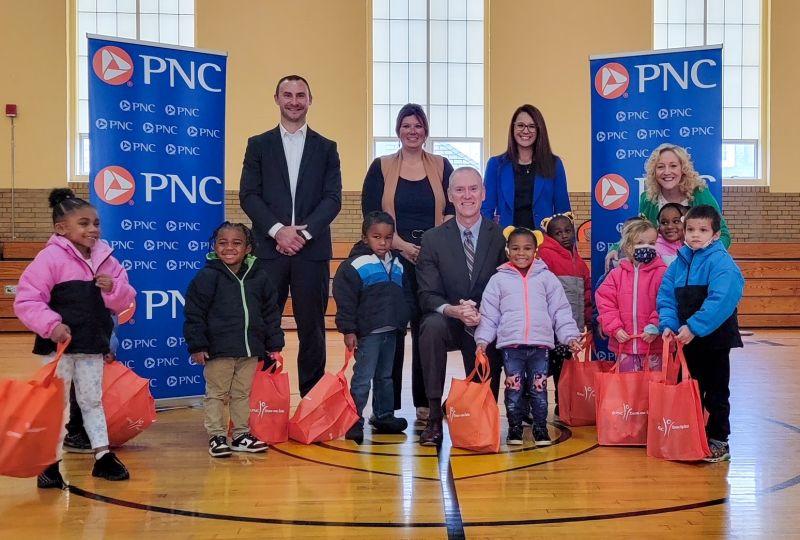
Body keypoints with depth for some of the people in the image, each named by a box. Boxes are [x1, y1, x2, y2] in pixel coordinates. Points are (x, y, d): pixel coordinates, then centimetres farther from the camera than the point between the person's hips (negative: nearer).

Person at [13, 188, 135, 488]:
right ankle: (50, 464, 15)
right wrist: (50, 325, -26)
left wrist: (114, 288, -13)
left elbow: (126, 301, 8)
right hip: (59, 345, -5)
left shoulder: (105, 259, 5)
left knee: (93, 401, 16)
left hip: (93, 345, 5)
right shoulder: (50, 257, -11)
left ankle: (103, 456, 26)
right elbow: (26, 301, -15)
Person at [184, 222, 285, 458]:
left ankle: (241, 434, 26)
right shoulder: (207, 276, -7)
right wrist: (197, 346, -11)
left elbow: (271, 312, 12)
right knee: (216, 394, 6)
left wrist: (274, 344, 11)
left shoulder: (259, 276, 5)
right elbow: (194, 313, -7)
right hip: (218, 349, -4)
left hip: (250, 350, 4)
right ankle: (216, 436, 15)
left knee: (243, 394, 15)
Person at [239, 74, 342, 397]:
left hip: (312, 249, 1)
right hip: (268, 249, 0)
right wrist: (278, 230, -11)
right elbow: (248, 195, 2)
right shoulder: (259, 145, 11)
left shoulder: (326, 148, 12)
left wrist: (303, 232, -10)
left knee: (312, 328, 4)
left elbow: (333, 199, 3)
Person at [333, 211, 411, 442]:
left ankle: (384, 416, 27)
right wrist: (349, 331, -14)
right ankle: (355, 421, 2)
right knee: (362, 378, -5)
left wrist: (402, 322, 22)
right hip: (367, 333, -7)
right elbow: (345, 301, -11)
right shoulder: (354, 266, -10)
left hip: (391, 331, 7)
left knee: (385, 377, 16)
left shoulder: (397, 266, 11)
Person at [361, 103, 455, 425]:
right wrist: (402, 246, -12)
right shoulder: (381, 168, 7)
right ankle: (389, 405, 6)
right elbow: (370, 215, -1)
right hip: (393, 260, -1)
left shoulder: (441, 167, 11)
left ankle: (425, 403, 11)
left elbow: (451, 212, 5)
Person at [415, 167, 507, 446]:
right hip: (448, 322, 0)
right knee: (432, 325, -35)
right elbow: (428, 296, -6)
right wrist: (454, 310, -28)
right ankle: (434, 417, -28)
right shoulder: (433, 239, 0)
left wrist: (484, 315, -22)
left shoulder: (501, 236, -1)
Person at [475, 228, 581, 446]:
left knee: (539, 388, 5)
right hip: (510, 344, 0)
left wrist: (570, 336, -2)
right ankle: (514, 428, 17)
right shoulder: (498, 279, 6)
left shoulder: (546, 277, 7)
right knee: (514, 388, 4)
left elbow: (561, 311, 6)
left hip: (540, 343, 0)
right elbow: (488, 314, 6)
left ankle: (540, 428, 17)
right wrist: (482, 339, -1)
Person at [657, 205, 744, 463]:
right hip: (687, 339, 6)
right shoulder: (680, 261, 6)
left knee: (716, 391, 4)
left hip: (715, 338, -6)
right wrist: (668, 324, -12)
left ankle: (718, 441, 15)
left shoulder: (721, 262, -14)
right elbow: (666, 296, 4)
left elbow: (721, 301, -26)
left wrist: (694, 327, -30)